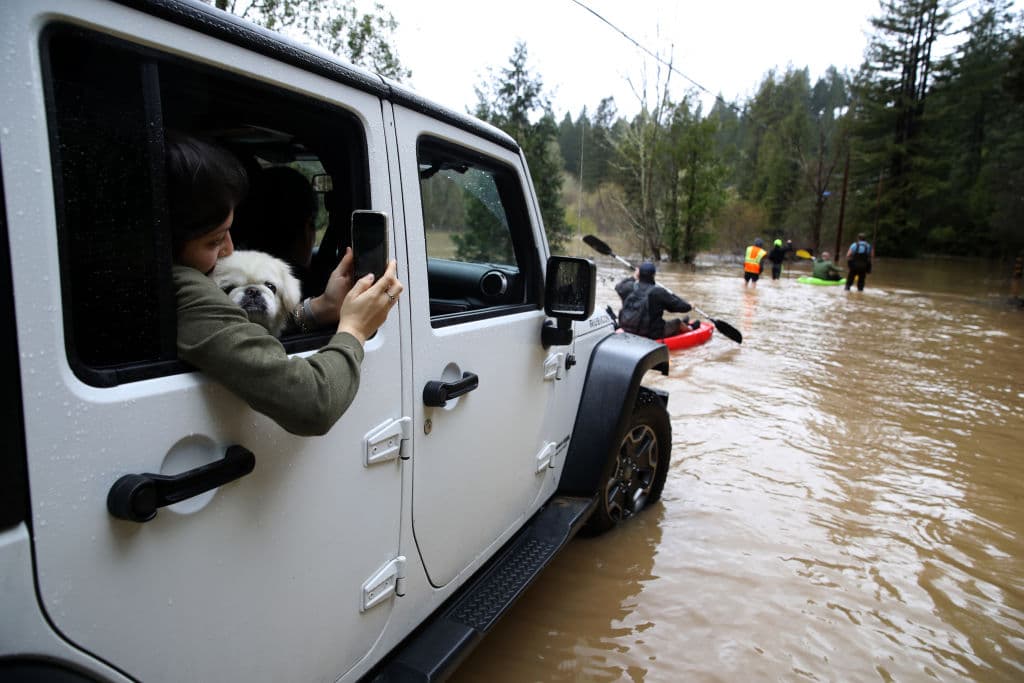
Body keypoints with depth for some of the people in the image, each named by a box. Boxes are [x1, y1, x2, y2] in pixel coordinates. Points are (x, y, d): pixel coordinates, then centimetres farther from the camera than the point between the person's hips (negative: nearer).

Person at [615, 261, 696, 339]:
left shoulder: (629, 287, -9)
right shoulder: (659, 292, -20)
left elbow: (618, 287, 17)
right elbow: (680, 305, -10)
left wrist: (633, 278, 27)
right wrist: (689, 307, 12)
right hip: (651, 335, -5)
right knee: (677, 322, 17)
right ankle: (690, 328, 50)